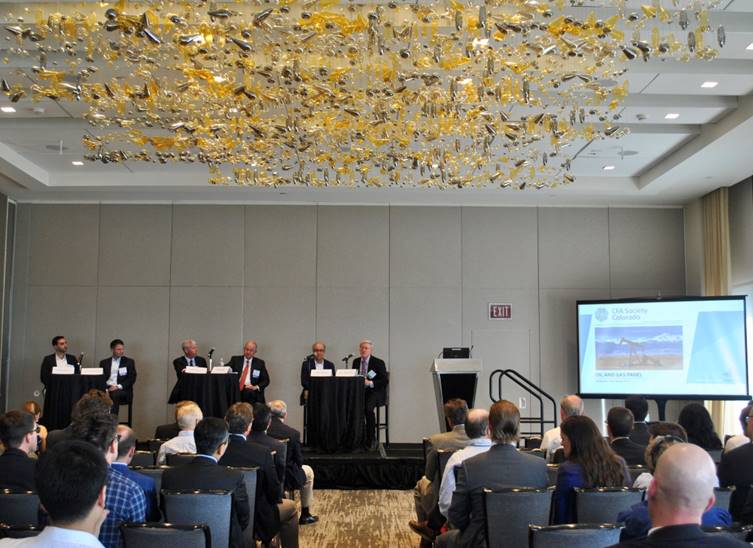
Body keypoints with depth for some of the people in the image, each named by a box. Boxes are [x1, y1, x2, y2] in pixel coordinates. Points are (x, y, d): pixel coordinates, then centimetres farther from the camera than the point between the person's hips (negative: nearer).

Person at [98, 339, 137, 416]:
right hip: (107, 388, 2)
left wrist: (118, 386, -12)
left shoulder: (129, 362, 12)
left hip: (122, 390, -1)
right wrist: (105, 388, -12)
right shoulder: (104, 362, 18)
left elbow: (132, 378, 3)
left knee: (115, 394, -36)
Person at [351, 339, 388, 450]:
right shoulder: (356, 362, 13)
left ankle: (371, 439, -18)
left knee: (368, 408, -33)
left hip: (374, 392, -4)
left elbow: (384, 381, -8)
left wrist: (370, 383, -22)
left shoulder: (378, 362, -3)